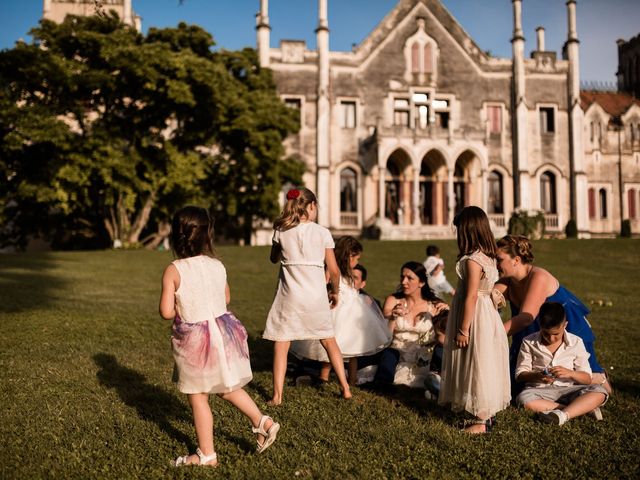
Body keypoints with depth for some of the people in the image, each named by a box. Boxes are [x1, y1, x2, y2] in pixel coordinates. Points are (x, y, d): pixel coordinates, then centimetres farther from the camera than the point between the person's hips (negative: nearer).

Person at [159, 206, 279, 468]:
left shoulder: (173, 271, -15)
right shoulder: (218, 266, -2)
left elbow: (166, 312, -17)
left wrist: (182, 309, 2)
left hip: (194, 340, -5)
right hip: (223, 333, 5)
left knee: (198, 398, 11)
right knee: (227, 388, 24)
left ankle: (207, 454, 22)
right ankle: (262, 421, 17)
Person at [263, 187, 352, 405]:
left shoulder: (281, 231, -1)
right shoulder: (322, 232, -3)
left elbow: (274, 258, 17)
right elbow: (334, 270, -1)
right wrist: (335, 291, 14)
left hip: (290, 297, -1)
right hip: (316, 296, 1)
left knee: (281, 345, 7)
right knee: (329, 341, 18)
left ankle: (277, 395, 4)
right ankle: (345, 388, 23)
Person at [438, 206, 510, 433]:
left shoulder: (472, 260, -21)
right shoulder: (488, 256, 7)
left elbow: (471, 296, -21)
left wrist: (463, 330, -16)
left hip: (476, 317, -9)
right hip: (486, 312, 9)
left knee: (479, 365, 0)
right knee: (484, 366, 16)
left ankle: (483, 420, 11)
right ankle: (487, 413, 27)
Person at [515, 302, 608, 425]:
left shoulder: (576, 342, 3)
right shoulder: (529, 342, -1)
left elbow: (587, 379, 4)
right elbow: (520, 375, 2)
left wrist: (569, 373, -17)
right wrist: (537, 376, -19)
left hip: (568, 390, 1)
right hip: (540, 390, -1)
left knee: (600, 392, -24)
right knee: (523, 399, -36)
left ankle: (562, 414, -40)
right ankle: (582, 408, -28)